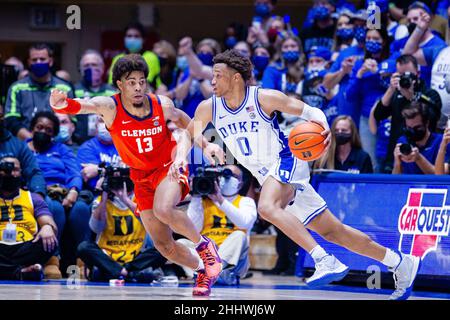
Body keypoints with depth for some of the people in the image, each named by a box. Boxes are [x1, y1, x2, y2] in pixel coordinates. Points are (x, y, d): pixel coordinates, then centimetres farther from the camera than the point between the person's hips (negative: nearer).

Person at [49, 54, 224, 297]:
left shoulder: (162, 105, -14)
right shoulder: (110, 107, -19)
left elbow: (182, 120, 9)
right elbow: (85, 105, -41)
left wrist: (205, 144, 0)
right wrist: (62, 104, -63)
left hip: (169, 167, -2)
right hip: (142, 177, 2)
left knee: (163, 209, -35)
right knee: (163, 244, 2)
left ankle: (205, 246, -10)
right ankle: (203, 271, 29)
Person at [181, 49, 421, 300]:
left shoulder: (263, 98, -15)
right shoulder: (209, 108, -2)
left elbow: (311, 112, -9)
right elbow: (189, 135, 6)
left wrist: (324, 126, -30)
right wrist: (181, 157, -16)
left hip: (286, 162, -6)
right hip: (267, 175, 6)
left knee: (268, 207, -36)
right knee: (333, 232, 6)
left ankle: (326, 261, -40)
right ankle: (400, 262, 16)